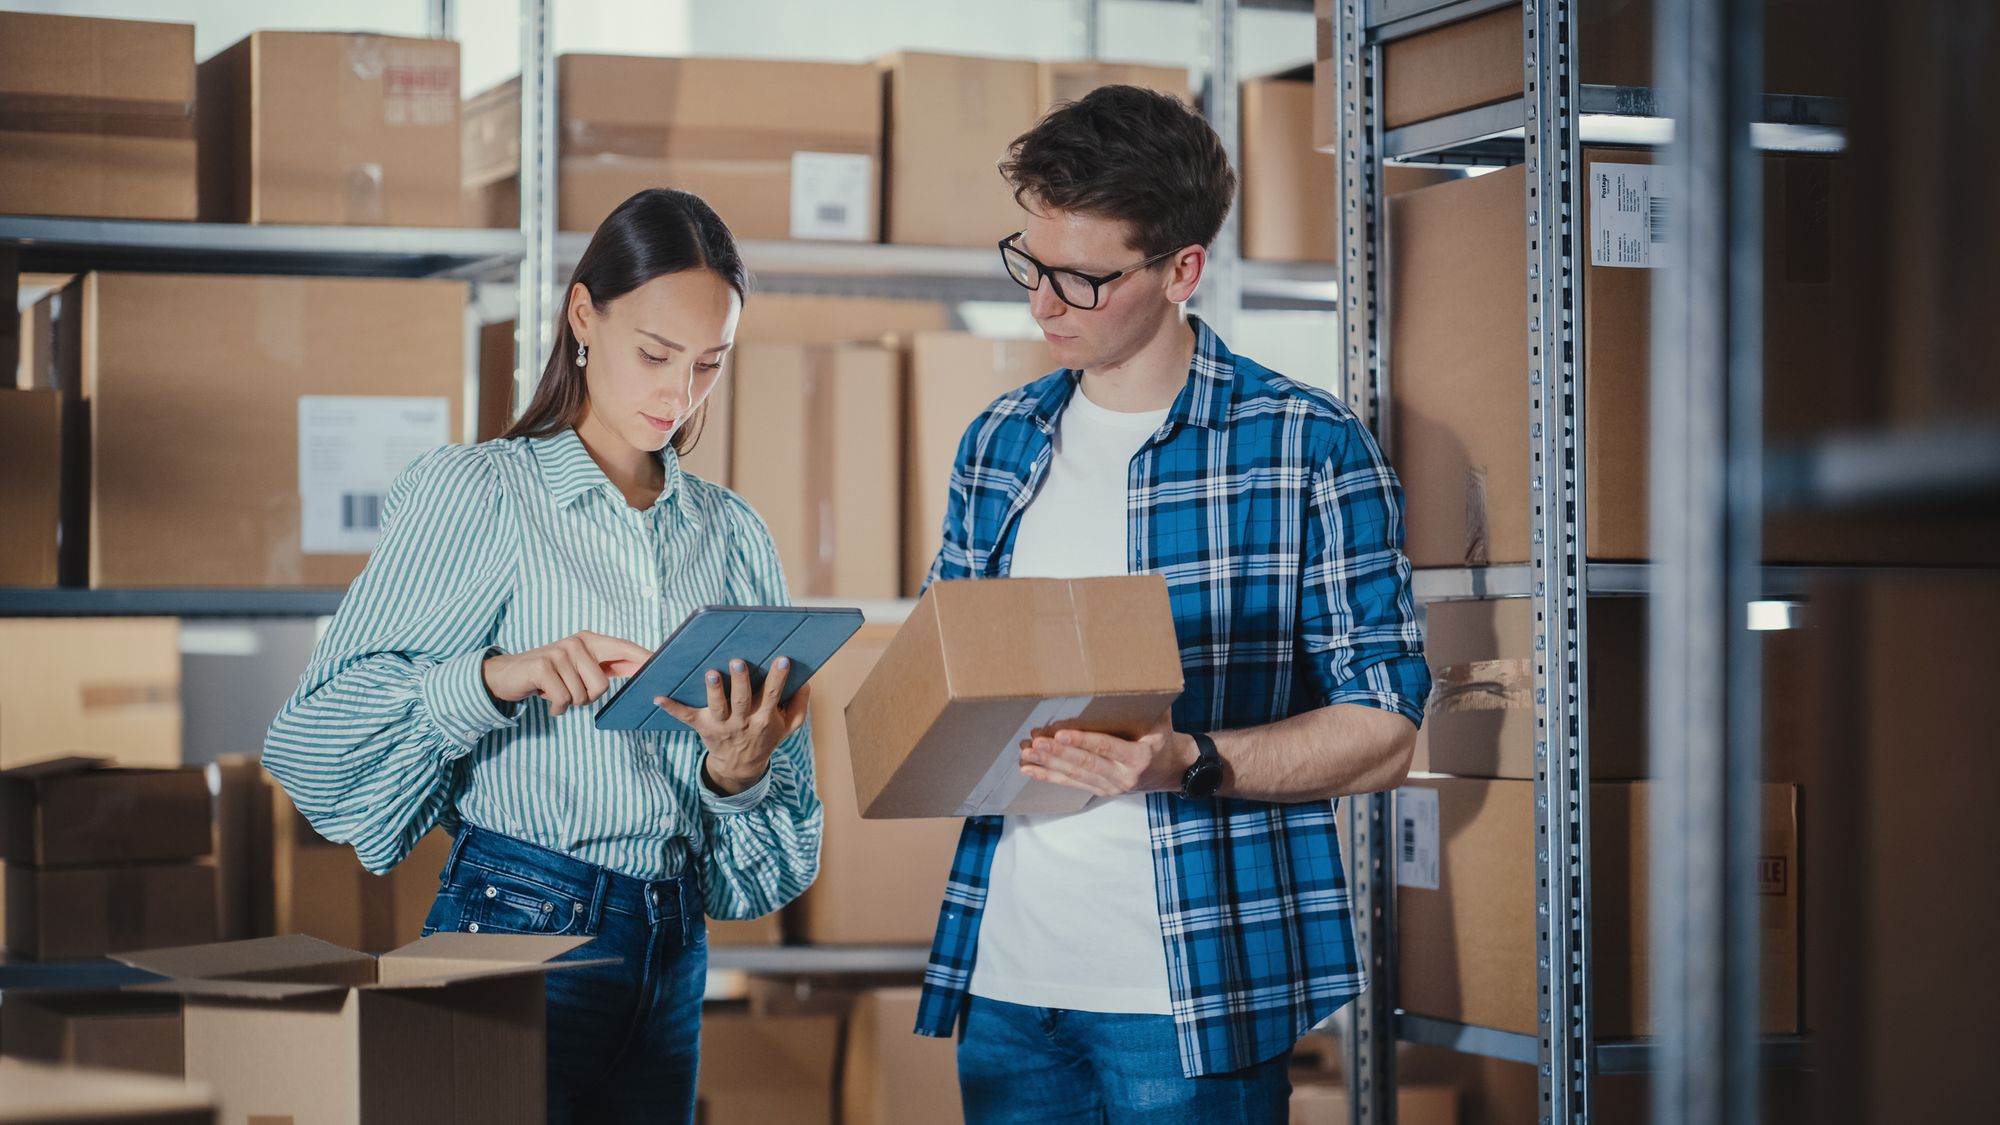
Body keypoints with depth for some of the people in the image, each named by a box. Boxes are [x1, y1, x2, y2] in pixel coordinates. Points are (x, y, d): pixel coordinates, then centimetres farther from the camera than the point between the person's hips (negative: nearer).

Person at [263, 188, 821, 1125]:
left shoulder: (731, 536, 11)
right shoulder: (471, 493, -4)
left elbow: (784, 825, 12)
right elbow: (318, 737, -13)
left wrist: (738, 774, -10)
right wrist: (497, 679, -28)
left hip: (673, 951, 5)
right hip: (514, 934, -5)